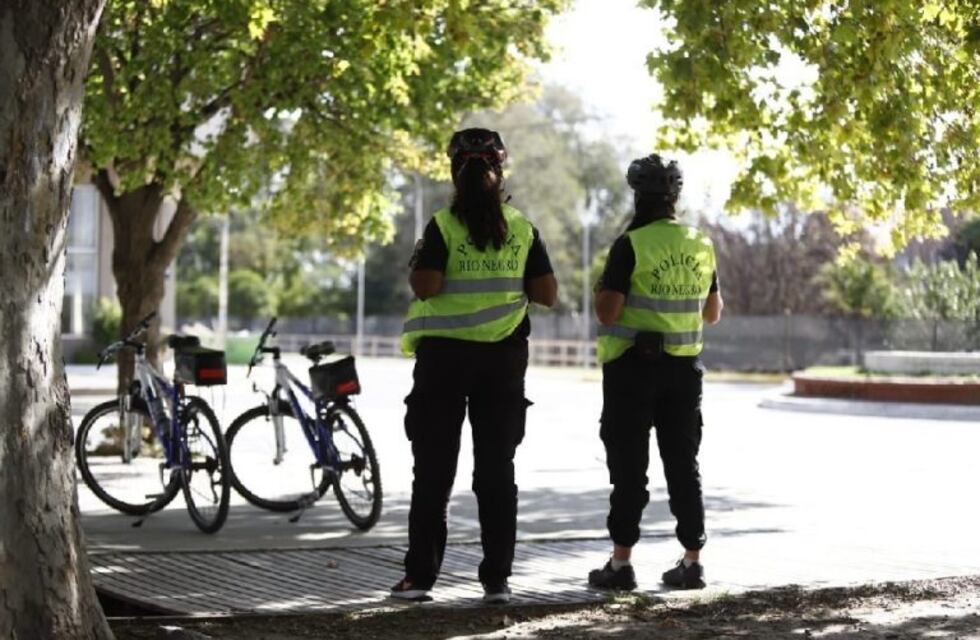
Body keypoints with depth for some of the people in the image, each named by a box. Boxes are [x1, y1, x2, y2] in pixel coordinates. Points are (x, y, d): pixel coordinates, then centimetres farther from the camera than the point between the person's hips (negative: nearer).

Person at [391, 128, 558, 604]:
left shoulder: (444, 225, -8)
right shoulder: (522, 229, 1)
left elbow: (425, 287, -17)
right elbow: (547, 294, 0)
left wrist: (414, 269, 4)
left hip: (445, 354, -2)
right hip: (504, 355, 2)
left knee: (433, 469, 5)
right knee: (496, 469, 8)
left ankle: (420, 575, 5)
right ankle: (497, 578, 6)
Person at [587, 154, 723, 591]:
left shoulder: (630, 246, -12)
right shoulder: (701, 247, 6)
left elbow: (608, 312, -17)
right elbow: (713, 313, 14)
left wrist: (602, 289, 3)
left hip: (633, 366, -5)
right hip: (684, 368, 5)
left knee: (629, 467, 0)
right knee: (683, 465, 10)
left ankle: (621, 563, 1)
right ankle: (691, 562, 12)